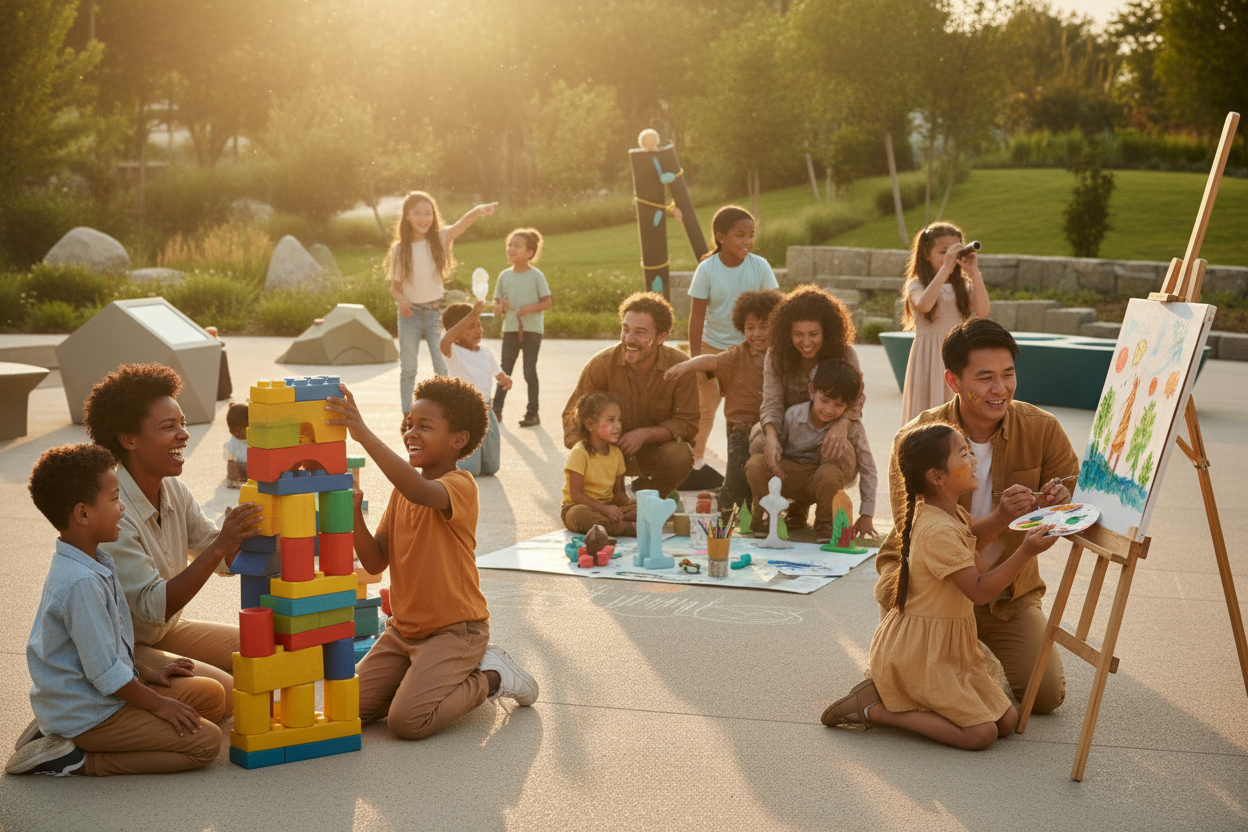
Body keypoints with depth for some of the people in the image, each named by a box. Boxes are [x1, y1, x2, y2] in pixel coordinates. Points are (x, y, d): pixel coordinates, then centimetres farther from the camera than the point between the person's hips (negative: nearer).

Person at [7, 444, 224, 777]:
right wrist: (159, 705, -12)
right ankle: (77, 759, -10)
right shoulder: (81, 583, -27)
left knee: (212, 695, 12)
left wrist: (145, 673, 16)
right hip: (86, 716, -10)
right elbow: (105, 673, -23)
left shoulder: (94, 562, 6)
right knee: (205, 742, -14)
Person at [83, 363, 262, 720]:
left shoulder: (173, 490, 0)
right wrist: (219, 546, -37)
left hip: (164, 631, 9)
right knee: (226, 693, -23)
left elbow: (227, 561, 6)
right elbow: (152, 607, -30)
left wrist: (248, 530, -15)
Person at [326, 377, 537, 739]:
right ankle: (439, 679, 18)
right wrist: (354, 513, -14)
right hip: (403, 628, 8)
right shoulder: (402, 490, 9)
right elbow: (376, 561, 3)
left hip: (454, 630, -8)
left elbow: (420, 491, -42)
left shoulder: (460, 486, -17)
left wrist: (364, 433, -45)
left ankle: (490, 676, 2)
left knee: (407, 720, -23)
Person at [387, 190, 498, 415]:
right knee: (408, 368, 7)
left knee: (444, 368, -6)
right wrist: (400, 300, -19)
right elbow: (394, 286, 4)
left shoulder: (440, 239, -6)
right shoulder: (399, 249, -3)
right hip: (410, 313, 1)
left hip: (436, 311, -1)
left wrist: (480, 210, -46)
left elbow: (462, 224, -26)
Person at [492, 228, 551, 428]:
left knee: (530, 372, 0)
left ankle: (533, 413, 8)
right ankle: (496, 409, 11)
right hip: (510, 329, 3)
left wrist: (530, 308, -21)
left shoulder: (536, 276, -6)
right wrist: (499, 307, -13)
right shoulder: (504, 275, 5)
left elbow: (547, 302, -5)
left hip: (532, 330, -3)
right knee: (505, 370, 5)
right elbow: (497, 302, 10)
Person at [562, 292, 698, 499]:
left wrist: (646, 434, -28)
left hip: (655, 447, 1)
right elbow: (573, 414, -8)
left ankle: (646, 490, 4)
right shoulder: (602, 364, -17)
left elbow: (687, 423, -12)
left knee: (679, 457, -31)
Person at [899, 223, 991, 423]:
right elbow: (924, 305, -26)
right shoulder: (916, 285, -2)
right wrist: (945, 268, -24)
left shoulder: (963, 286, 9)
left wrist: (974, 273, -10)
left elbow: (982, 311, -7)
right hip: (930, 357, -4)